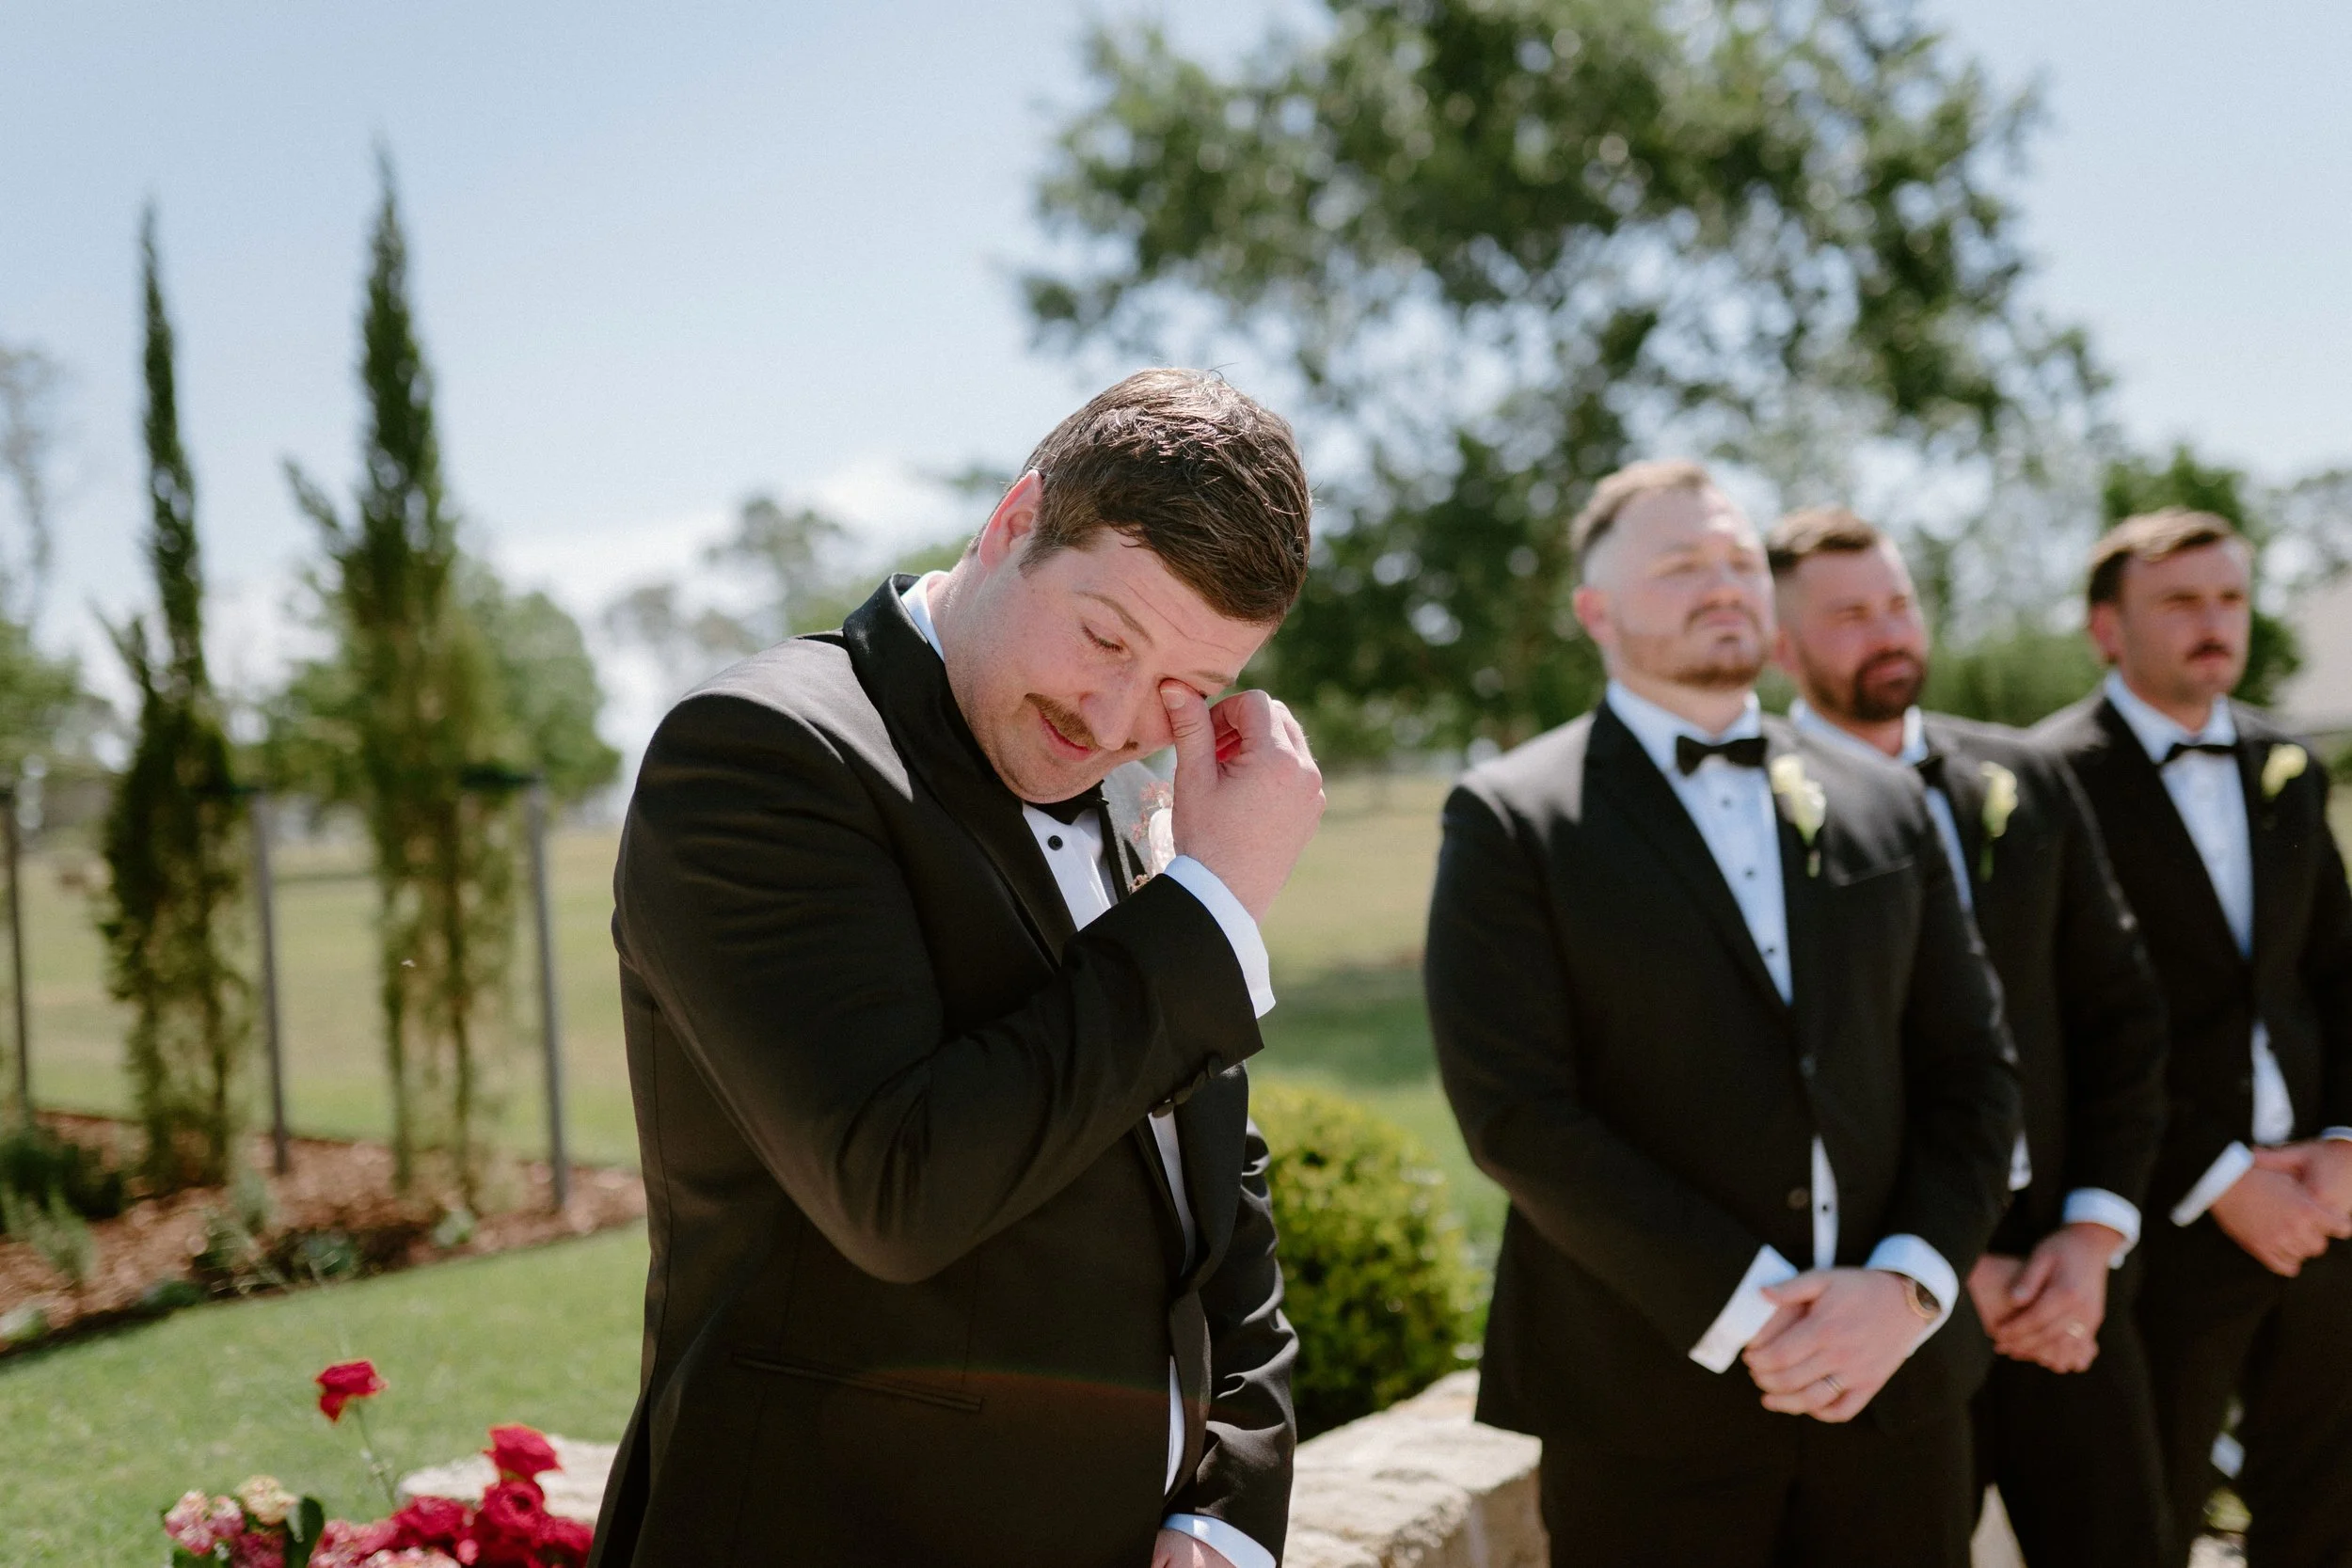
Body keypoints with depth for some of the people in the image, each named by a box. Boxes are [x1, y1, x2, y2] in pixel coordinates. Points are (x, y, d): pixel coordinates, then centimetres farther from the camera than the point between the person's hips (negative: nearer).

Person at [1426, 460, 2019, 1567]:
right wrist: (1746, 1312, -14)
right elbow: (1516, 1113, -11)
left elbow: (1971, 1071, 9)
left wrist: (1910, 1286, -7)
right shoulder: (1510, 820, -3)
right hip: (1648, 1403, -3)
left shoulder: (1885, 807, 11)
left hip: (1892, 1382, 4)